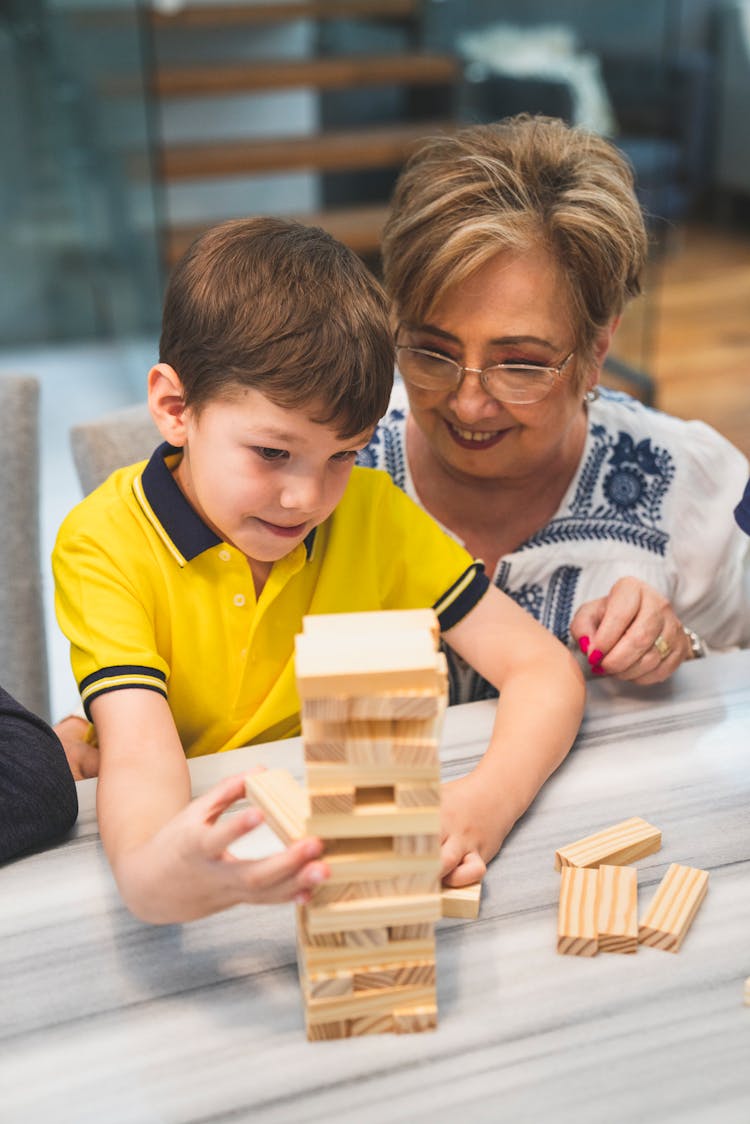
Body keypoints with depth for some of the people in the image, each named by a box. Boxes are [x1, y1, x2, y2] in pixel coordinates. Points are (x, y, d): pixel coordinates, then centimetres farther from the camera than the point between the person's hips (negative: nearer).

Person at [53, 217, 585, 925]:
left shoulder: (372, 513, -7)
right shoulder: (104, 545, -14)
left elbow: (546, 670, -9)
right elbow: (139, 750, -26)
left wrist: (485, 804, -29)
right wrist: (145, 875, -49)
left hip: (357, 846, 1)